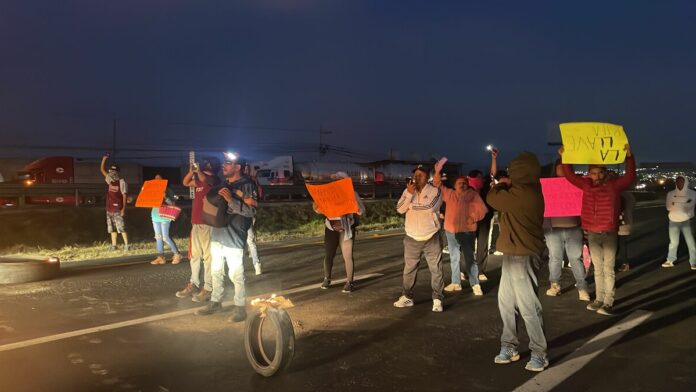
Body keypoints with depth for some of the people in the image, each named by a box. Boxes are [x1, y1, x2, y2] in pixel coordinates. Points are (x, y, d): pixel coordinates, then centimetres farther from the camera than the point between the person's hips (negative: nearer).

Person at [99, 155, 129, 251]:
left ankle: (126, 245, -5)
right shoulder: (110, 180, 12)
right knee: (112, 229, 9)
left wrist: (123, 208, -17)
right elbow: (102, 170, 17)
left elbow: (124, 196, -10)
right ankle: (113, 245, 13)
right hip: (109, 209, 7)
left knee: (121, 228, -8)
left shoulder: (122, 182, -6)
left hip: (118, 209, -7)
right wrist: (104, 159, 3)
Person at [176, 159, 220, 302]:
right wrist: (191, 171, 10)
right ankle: (193, 284, 20)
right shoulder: (199, 180, 18)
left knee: (208, 256, -7)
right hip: (196, 223, 9)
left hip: (207, 224, -9)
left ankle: (208, 288, -6)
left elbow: (204, 179, -28)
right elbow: (186, 183, 27)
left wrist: (198, 170, -13)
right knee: (194, 255, 12)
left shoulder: (214, 179, -8)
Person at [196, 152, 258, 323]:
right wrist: (210, 201, 6)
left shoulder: (247, 185, -8)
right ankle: (215, 302, 28)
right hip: (217, 234, 7)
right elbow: (212, 202, 28)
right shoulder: (223, 184, 15)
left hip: (234, 237, -7)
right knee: (216, 271, 15)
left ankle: (240, 307, 8)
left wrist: (230, 200, -22)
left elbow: (252, 210, -16)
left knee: (236, 274, -2)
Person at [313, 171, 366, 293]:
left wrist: (357, 209, -30)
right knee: (328, 255, 8)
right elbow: (322, 209, 11)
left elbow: (361, 211, -7)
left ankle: (349, 282, 8)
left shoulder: (352, 193, -3)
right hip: (331, 228, 3)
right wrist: (316, 208, -12)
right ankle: (327, 279, 26)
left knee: (347, 256, -3)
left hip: (347, 229, -3)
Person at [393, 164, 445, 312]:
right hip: (411, 238, 3)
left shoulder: (435, 191, -6)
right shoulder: (408, 191, 6)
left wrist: (411, 206, -9)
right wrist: (409, 194, -18)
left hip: (430, 238, -3)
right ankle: (407, 297, 23)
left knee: (436, 269, 2)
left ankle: (437, 299, 11)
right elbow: (400, 209, -6)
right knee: (409, 269, 11)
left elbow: (429, 206, -23)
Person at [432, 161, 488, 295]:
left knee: (470, 258, 0)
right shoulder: (449, 194, 5)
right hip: (451, 231, 4)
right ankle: (456, 283, 23)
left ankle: (475, 284, 6)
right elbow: (438, 185, 7)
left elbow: (482, 209, -4)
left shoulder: (473, 195, -3)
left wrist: (473, 218, -18)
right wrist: (437, 172, -8)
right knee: (454, 258, 12)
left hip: (467, 231, -4)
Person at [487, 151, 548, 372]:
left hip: (521, 256, -10)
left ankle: (539, 354, 11)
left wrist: (501, 185, 3)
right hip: (514, 254, 10)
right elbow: (505, 199, 15)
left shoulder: (521, 194, -23)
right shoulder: (529, 190, 9)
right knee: (506, 301, 15)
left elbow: (492, 198, -14)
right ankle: (509, 346, 26)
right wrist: (507, 186, 1)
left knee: (528, 306, -1)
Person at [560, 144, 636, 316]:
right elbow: (570, 175, 7)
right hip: (592, 235, 4)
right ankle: (599, 299, 21)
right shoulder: (586, 185, 3)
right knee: (598, 269, 13)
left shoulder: (614, 185, -5)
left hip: (609, 234, -4)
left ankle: (608, 302, 3)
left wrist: (629, 156, -24)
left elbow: (630, 177, -14)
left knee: (608, 269, 0)